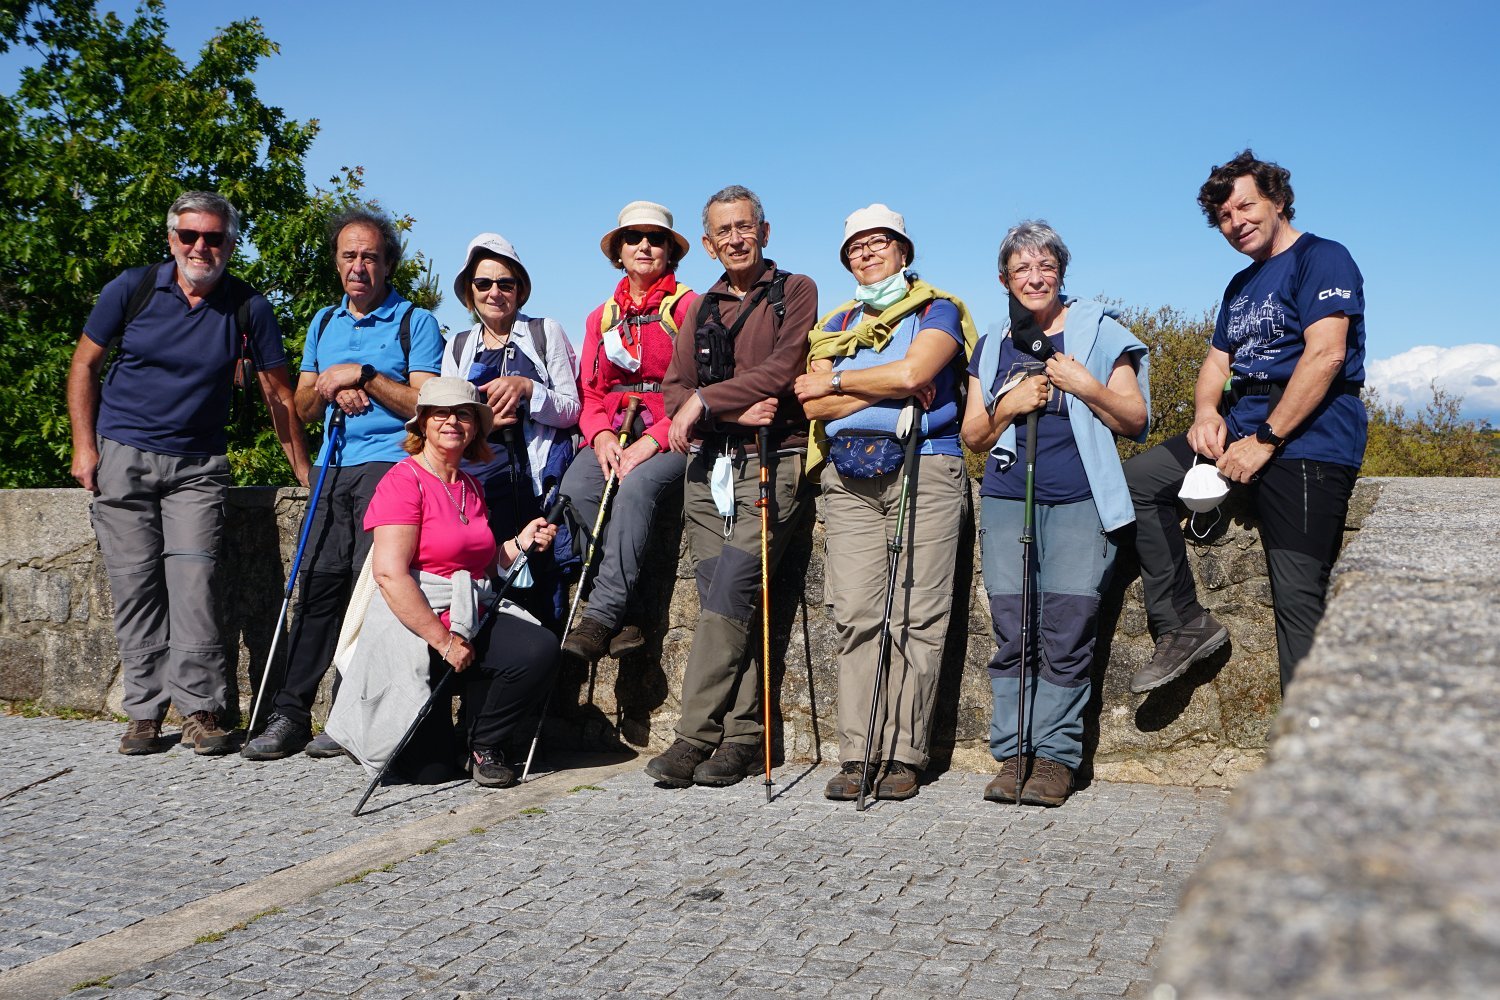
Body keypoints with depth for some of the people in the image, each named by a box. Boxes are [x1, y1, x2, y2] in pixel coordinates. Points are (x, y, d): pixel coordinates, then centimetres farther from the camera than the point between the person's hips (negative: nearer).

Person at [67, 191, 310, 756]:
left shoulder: (248, 308, -2)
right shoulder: (132, 289, -2)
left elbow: (277, 392, 5)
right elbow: (84, 365, 8)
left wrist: (304, 471, 4)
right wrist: (85, 446, 1)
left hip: (198, 465, -1)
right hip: (122, 456, 1)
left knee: (193, 579, -13)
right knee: (134, 585, 0)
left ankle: (201, 710, -6)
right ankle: (145, 711, 8)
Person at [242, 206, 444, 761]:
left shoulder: (415, 322, 5)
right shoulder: (323, 324, 22)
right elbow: (302, 409, 21)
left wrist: (363, 376, -10)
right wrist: (330, 385, 0)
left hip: (392, 462, -5)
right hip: (335, 468, 5)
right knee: (317, 583, -2)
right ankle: (290, 714, 1)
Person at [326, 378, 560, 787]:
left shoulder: (471, 487, 15)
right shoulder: (404, 480, -10)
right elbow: (390, 574, -19)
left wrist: (518, 544, 6)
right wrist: (444, 641, -20)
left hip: (474, 621, 7)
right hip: (413, 627, -6)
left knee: (540, 649, -24)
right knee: (428, 768, -11)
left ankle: (484, 746, 0)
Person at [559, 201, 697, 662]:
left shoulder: (690, 306, 4)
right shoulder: (602, 317, 21)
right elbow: (588, 391, 15)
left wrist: (652, 440, -18)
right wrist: (601, 434, -8)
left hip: (670, 437, -4)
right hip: (611, 435, 4)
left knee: (636, 486, -36)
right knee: (574, 489, -28)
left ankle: (601, 617, -36)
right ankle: (621, 621, -26)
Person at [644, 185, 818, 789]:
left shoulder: (794, 292, 8)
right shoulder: (702, 309, 21)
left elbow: (783, 370, -8)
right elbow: (673, 389, 9)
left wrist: (705, 400, -8)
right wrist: (736, 412, -9)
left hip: (770, 464, -5)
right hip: (707, 467, 5)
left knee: (729, 592, -16)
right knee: (718, 600, -2)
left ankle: (695, 736, -13)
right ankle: (744, 736, 2)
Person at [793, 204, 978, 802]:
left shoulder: (937, 310, 11)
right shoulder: (837, 325, 23)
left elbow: (912, 373, -10)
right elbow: (814, 406, 7)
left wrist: (837, 380, 2)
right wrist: (892, 388, -3)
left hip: (923, 468, -3)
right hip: (849, 476, 4)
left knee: (915, 617, -8)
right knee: (855, 615, -5)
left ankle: (904, 755, -5)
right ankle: (858, 755, -3)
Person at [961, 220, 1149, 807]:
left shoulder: (1099, 332, 12)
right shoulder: (993, 348, 20)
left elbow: (1135, 419, 8)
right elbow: (973, 436, 18)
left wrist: (1088, 388, -9)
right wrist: (1010, 404, -1)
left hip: (1081, 500, -2)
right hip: (1007, 498, 3)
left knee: (1068, 629, -12)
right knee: (1012, 631, -6)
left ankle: (1055, 757, -4)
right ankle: (1014, 753, 0)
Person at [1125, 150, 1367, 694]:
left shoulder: (1321, 258, -4)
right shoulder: (1240, 286, 22)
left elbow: (1326, 354, -16)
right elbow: (1217, 362, 21)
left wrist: (1265, 440, -19)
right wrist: (1206, 412, -3)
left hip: (1306, 442, -8)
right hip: (1240, 426, 9)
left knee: (1298, 598, -13)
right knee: (1135, 480, -1)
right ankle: (1184, 624, 2)